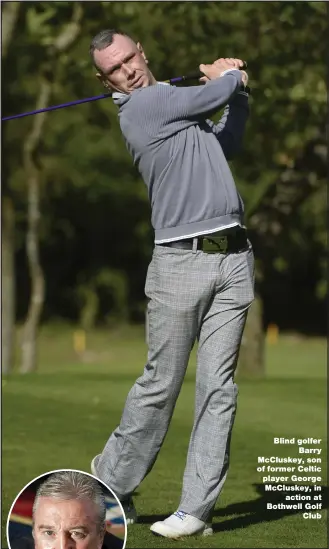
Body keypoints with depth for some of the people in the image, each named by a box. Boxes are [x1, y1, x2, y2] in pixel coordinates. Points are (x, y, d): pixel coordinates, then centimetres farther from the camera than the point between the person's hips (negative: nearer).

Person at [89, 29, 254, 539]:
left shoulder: (175, 102, 21)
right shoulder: (143, 105, -7)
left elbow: (228, 143, 31)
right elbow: (216, 92, -2)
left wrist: (234, 87, 18)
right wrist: (235, 76, 20)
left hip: (234, 258, 7)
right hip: (181, 261, -7)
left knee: (218, 386, -1)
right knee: (160, 384, -1)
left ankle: (197, 508, 0)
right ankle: (111, 486, 18)